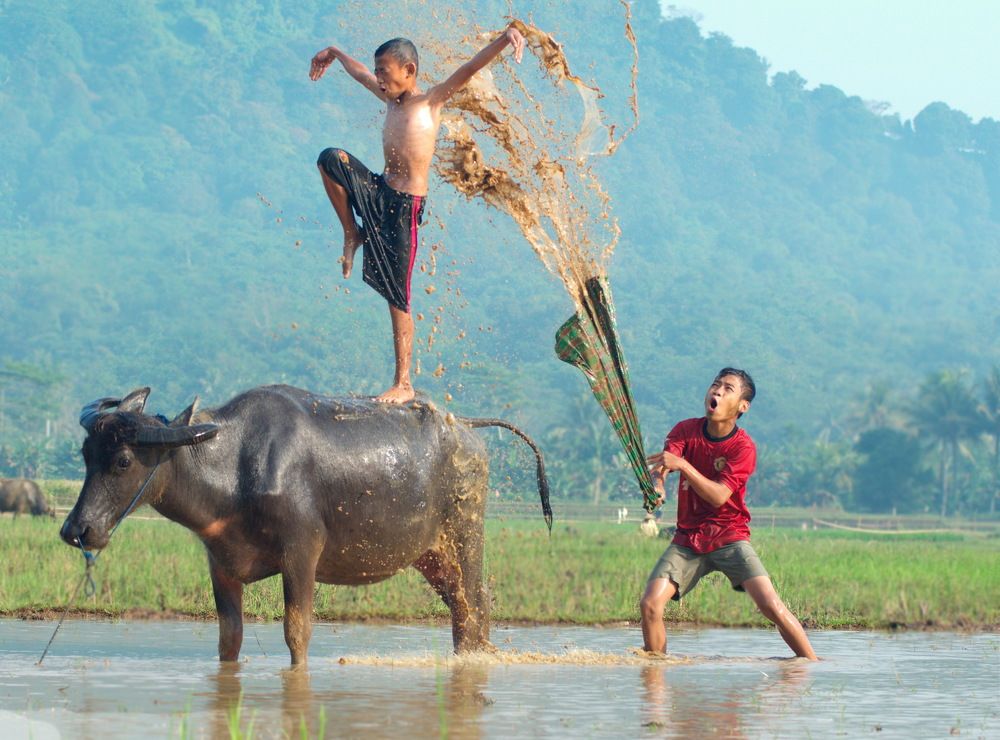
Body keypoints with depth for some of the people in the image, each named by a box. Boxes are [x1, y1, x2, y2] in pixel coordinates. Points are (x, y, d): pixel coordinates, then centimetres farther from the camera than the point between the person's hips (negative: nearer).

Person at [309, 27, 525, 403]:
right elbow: (360, 73, 30)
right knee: (331, 158, -10)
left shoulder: (431, 101, -7)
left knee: (397, 297, -5)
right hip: (377, 192, 7)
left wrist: (503, 40, -36)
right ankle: (353, 234, 4)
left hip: (405, 205, -7)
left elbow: (468, 70, -22)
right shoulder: (391, 99, 12)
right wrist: (335, 54, 47)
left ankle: (404, 384, 1)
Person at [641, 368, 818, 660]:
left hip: (729, 537, -3)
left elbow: (718, 496, -20)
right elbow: (658, 465, -13)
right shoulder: (685, 431, 2)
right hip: (687, 539, 3)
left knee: (770, 604, -18)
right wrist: (656, 484, -38)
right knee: (650, 604, -14)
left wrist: (682, 465, -31)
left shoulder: (743, 447, -9)